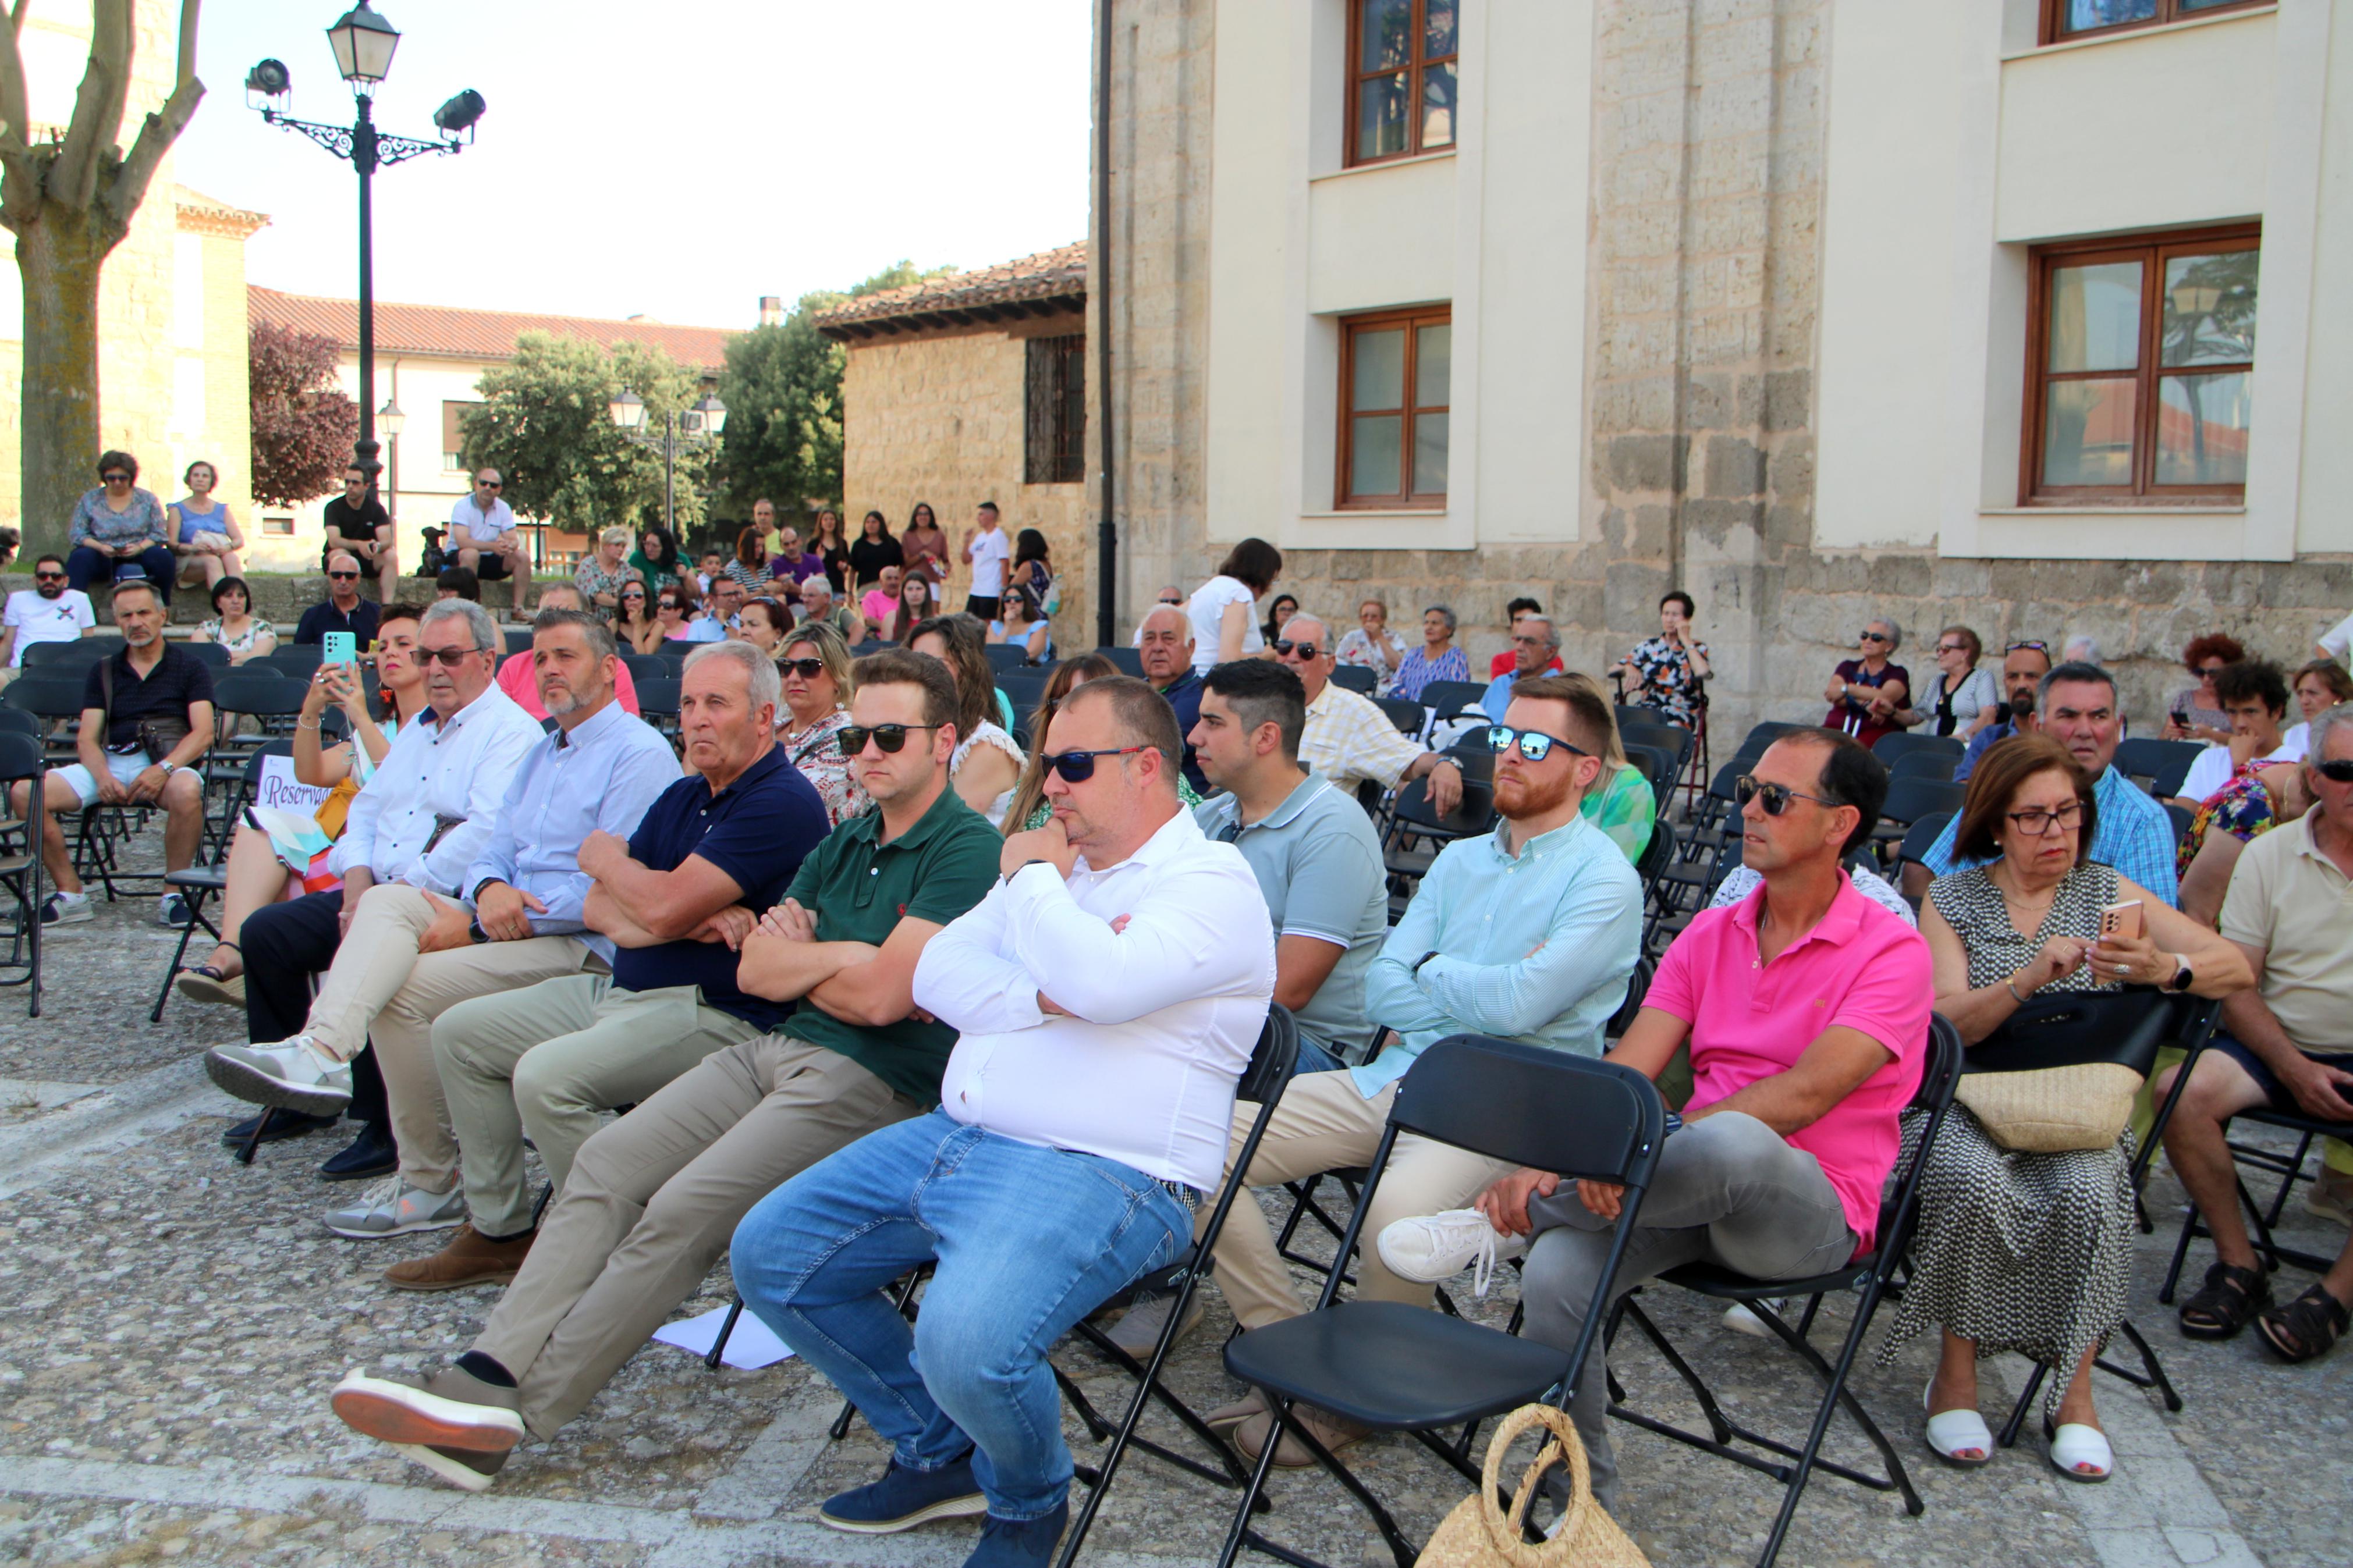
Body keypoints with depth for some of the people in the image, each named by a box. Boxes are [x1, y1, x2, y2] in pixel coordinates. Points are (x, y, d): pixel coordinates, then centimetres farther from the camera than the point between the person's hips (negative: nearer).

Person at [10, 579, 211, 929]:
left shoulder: (189, 667, 9)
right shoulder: (103, 672, 18)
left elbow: (203, 733, -4)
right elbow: (87, 738, 8)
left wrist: (162, 769, -22)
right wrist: (103, 777, -14)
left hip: (169, 763, -4)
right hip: (109, 761, 4)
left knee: (186, 791, -40)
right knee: (24, 792, -19)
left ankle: (173, 895, -22)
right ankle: (70, 894, -8)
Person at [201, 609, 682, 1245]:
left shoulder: (640, 753, -8)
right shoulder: (540, 753, 23)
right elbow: (493, 852, 17)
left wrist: (474, 924, -14)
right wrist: (488, 890, -11)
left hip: (585, 946, -9)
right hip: (505, 920, 9)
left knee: (403, 989, -22)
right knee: (387, 900, -15)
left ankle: (433, 1182, -10)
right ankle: (320, 1053, -36)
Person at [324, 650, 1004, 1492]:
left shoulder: (966, 849, -8)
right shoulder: (843, 845, 21)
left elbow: (879, 997, -16)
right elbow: (755, 970, 16)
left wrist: (798, 954, 3)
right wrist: (840, 958, -3)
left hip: (872, 1082, -8)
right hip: (775, 1048, 8)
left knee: (681, 1212, -23)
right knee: (606, 1162, -10)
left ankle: (519, 1412, -17)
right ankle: (487, 1372, -16)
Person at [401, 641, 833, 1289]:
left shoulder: (782, 802, -16)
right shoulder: (684, 795, 15)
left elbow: (661, 908, -23)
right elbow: (599, 910, 6)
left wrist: (606, 857, 0)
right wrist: (694, 920, -15)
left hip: (716, 1014, -10)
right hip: (622, 989, 10)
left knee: (547, 1076, -29)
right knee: (460, 1033, 10)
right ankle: (498, 1230, 16)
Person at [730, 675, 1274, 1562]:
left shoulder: (1212, 882, -7)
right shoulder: (1059, 862, 19)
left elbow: (1106, 983, -27)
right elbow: (937, 973, 9)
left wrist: (1031, 879, -9)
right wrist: (1043, 994, -11)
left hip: (1102, 1174, -9)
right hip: (955, 1138, 9)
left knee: (966, 1342, -32)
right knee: (769, 1255, 6)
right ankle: (939, 1453, 20)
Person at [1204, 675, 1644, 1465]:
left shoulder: (1603, 879, -4)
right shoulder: (1459, 861, 18)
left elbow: (1520, 1003, -18)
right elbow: (1381, 990, 9)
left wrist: (1435, 973, 1)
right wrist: (1481, 994, -6)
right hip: (1391, 1077, 7)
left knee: (1398, 1207, -38)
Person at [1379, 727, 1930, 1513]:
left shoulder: (1891, 950, -7)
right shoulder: (1711, 933, 11)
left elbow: (1806, 1092, -22)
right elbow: (1626, 1070, 2)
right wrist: (1545, 1159, -16)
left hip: (1811, 1211, -5)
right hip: (1697, 1187, 5)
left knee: (1732, 1142, -41)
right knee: (1556, 1271, -26)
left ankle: (1506, 1224, -20)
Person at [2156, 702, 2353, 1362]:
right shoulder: (2269, 856, 4)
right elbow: (2235, 986, 1)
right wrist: (2296, 1070, -13)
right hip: (2283, 1044, 2)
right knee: (2179, 1091, -25)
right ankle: (2238, 1265, -8)